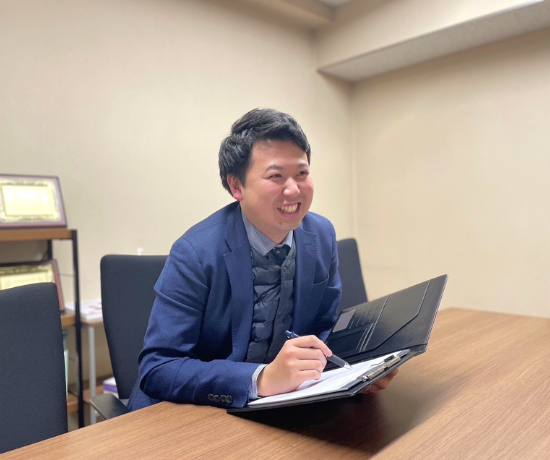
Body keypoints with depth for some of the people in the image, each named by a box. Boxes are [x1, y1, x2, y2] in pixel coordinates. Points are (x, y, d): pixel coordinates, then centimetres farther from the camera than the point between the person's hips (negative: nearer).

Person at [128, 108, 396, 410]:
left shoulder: (321, 236, -6)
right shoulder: (195, 253, -21)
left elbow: (324, 330, 3)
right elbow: (156, 370, -22)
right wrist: (262, 378, -34)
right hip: (193, 413, -6)